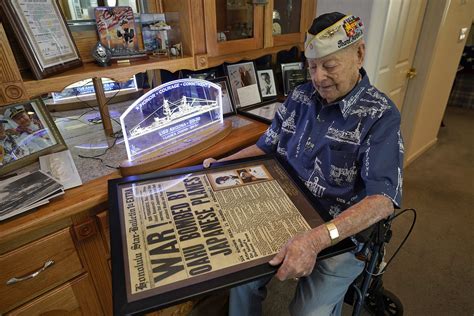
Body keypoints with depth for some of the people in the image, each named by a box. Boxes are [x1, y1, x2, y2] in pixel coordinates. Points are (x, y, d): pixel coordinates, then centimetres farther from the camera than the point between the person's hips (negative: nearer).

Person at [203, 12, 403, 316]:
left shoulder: (380, 116, -14)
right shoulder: (300, 96, 2)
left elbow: (383, 198, -24)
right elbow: (267, 147, 11)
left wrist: (317, 240, -38)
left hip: (344, 232, -3)